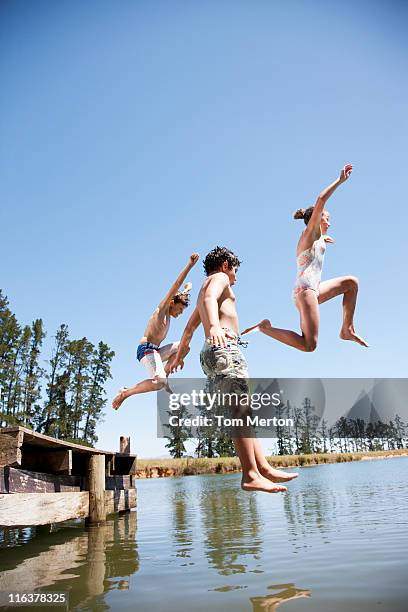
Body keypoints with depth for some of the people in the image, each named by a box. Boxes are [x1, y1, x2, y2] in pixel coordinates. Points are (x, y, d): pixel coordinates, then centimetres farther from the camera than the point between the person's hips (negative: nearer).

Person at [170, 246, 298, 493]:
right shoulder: (220, 278, 6)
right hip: (225, 347, -10)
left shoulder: (204, 287, 32)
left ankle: (263, 467, 6)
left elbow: (189, 328, 40)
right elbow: (210, 298, -19)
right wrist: (215, 325, -39)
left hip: (211, 352, 10)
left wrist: (179, 356, 51)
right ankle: (251, 475, -19)